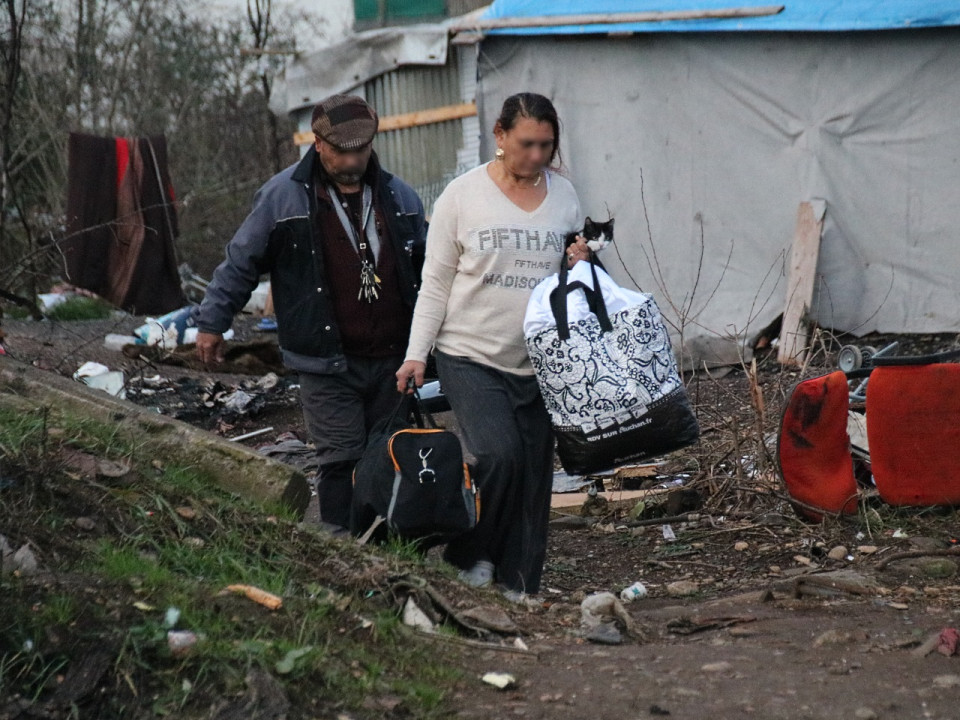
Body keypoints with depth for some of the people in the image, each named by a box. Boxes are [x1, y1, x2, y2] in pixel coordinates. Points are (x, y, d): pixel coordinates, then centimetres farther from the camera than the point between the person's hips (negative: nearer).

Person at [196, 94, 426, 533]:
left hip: (392, 360, 4)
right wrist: (211, 323, 8)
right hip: (327, 364, -4)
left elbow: (427, 270, 21)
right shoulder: (285, 195, -2)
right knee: (342, 459, -9)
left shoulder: (399, 196, 9)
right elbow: (241, 263, 6)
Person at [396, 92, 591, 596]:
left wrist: (581, 267, -2)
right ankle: (469, 554, 2)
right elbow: (435, 283, 1)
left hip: (539, 361, 4)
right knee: (499, 454, -21)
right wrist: (417, 353, -6)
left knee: (534, 472, 3)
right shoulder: (463, 195, -3)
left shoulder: (564, 195, 9)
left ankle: (519, 588, 14)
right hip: (471, 355, -4)